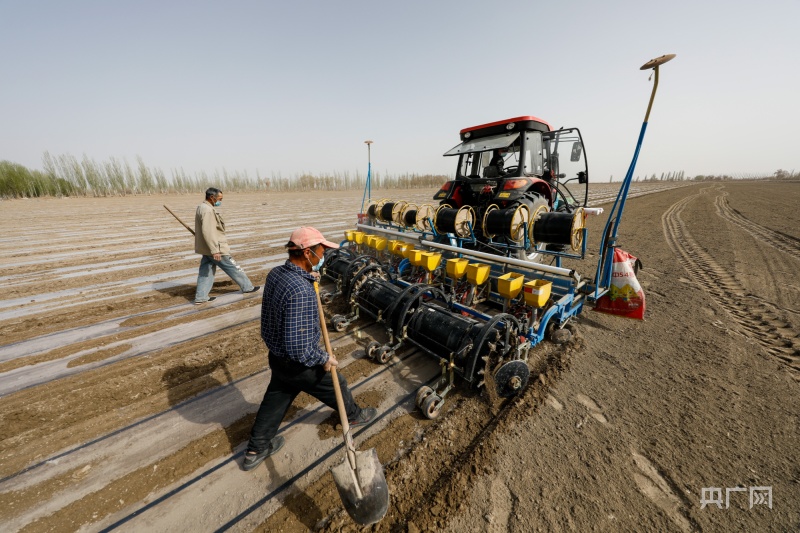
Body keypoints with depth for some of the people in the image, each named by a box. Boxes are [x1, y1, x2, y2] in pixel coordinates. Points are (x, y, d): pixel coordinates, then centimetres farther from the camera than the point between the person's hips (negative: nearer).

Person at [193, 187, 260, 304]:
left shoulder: (201, 207, 13)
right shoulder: (208, 210, -20)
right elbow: (207, 232, -26)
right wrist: (215, 250, -27)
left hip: (206, 248, 10)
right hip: (215, 248, -10)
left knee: (206, 272, 12)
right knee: (233, 268, 3)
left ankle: (200, 297, 15)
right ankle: (247, 287, 16)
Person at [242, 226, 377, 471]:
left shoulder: (275, 273, -9)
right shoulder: (301, 291, -37)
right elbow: (299, 347, -35)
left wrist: (308, 277, 3)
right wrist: (324, 358, -19)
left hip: (277, 357, 7)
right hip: (298, 364, -7)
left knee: (275, 399, 27)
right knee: (336, 386, 20)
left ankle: (256, 450, 46)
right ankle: (353, 415, 49)